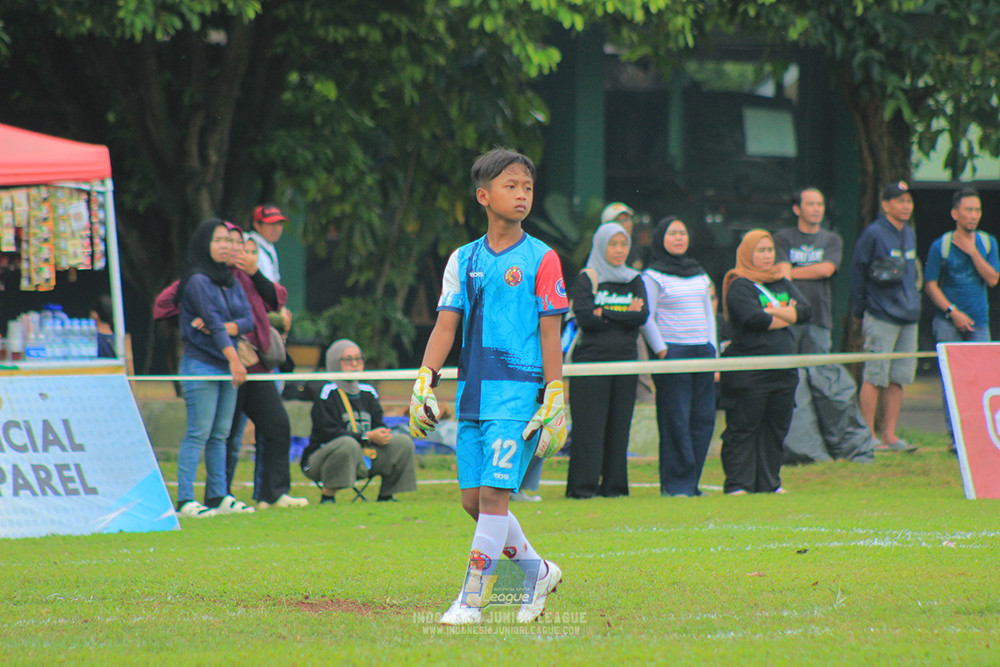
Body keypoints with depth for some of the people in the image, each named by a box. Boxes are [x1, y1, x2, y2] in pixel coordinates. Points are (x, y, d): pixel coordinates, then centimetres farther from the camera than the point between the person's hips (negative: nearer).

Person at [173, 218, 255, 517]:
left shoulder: (232, 282, 14)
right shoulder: (198, 281, -8)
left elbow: (248, 320, 7)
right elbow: (213, 319, -16)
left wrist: (221, 327, -13)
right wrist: (234, 358, -24)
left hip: (227, 367, 7)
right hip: (201, 365, -7)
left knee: (220, 435, 8)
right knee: (198, 433, -10)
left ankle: (218, 497, 11)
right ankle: (185, 501, -11)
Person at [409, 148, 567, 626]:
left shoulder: (541, 260, -1)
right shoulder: (464, 260, 11)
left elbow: (550, 335, -3)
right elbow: (445, 326, 10)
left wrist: (554, 402, -7)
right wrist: (423, 385, 0)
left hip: (517, 392, -5)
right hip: (472, 391, 5)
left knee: (494, 494, -11)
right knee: (473, 500, 6)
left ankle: (472, 600, -7)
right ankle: (536, 571, 25)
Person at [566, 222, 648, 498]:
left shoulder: (634, 281, 14)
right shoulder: (585, 280, 3)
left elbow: (642, 316, -2)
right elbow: (585, 318, -12)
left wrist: (605, 314, -8)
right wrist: (624, 315, -8)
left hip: (625, 361, 4)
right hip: (591, 360, -4)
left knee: (619, 424, 2)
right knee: (589, 424, -7)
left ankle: (613, 484, 6)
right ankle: (583, 485, -7)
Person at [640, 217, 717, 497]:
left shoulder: (699, 274, 18)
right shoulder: (653, 276, -1)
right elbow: (646, 318, -6)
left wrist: (713, 349, 13)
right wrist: (661, 351, -11)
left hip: (702, 351, 6)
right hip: (673, 352, -6)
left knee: (703, 420, 2)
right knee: (675, 421, -8)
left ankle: (690, 483, 8)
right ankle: (675, 484, -4)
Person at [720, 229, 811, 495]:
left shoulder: (783, 284, 17)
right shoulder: (739, 286, -6)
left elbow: (805, 311, 5)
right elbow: (754, 319, -19)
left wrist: (774, 312, -10)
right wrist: (786, 316, -4)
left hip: (783, 370, 7)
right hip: (748, 372, -7)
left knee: (776, 428, 9)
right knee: (742, 428, -3)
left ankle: (770, 482, 16)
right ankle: (737, 483, -1)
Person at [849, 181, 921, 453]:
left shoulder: (909, 235, 15)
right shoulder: (873, 235, -7)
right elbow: (857, 272, -5)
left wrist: (912, 304, 16)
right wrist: (860, 311, -3)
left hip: (908, 317, 7)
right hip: (881, 318, -7)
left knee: (898, 378, 6)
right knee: (875, 377, -6)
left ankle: (889, 435, 11)